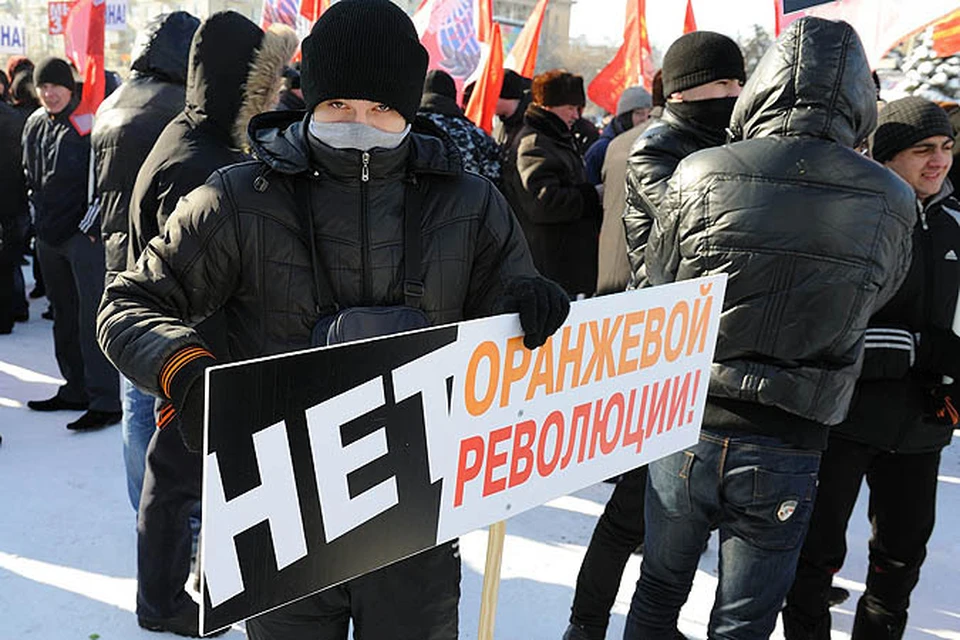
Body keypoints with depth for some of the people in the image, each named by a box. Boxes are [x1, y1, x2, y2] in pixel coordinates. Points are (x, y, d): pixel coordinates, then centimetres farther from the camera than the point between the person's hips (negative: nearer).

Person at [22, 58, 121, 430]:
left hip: (85, 234, -7)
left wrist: (92, 224, -12)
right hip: (49, 236, 8)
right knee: (64, 316, 13)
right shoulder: (35, 125, 13)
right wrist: (39, 215, 15)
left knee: (92, 315, -9)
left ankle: (105, 400, -7)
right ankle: (76, 390, 24)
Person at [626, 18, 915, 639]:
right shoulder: (893, 203, -10)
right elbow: (873, 299, 7)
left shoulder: (699, 176, -12)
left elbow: (657, 287, 0)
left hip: (686, 431, 1)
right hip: (785, 454, 0)